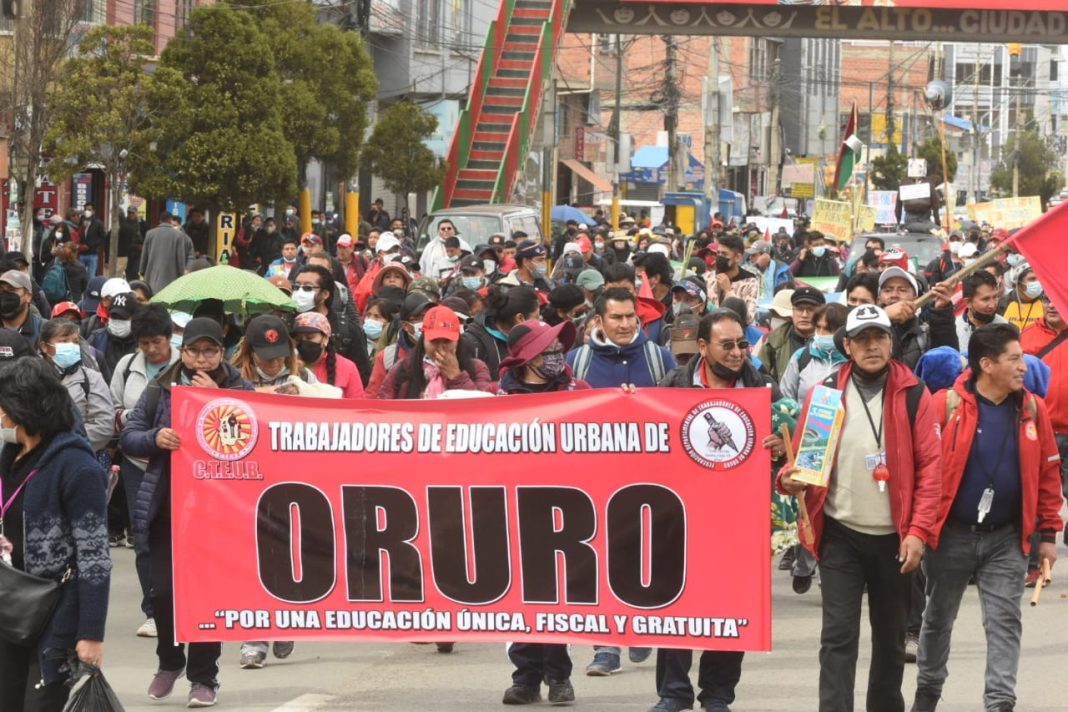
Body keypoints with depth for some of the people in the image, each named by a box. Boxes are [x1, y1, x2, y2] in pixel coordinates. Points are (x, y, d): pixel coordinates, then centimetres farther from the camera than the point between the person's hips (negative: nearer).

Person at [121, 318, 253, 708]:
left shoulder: (238, 390, 1)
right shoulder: (160, 388, 7)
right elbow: (128, 436, 7)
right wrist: (155, 438, -14)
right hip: (167, 506, 2)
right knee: (164, 590, -1)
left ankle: (203, 677, 12)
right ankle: (170, 661, 24)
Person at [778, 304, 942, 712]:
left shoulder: (913, 395, -1)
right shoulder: (825, 394, 2)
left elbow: (929, 467, -3)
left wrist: (918, 531, -10)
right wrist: (791, 479, -16)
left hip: (895, 537, 0)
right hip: (840, 535, 0)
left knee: (891, 638, 13)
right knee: (839, 636, -6)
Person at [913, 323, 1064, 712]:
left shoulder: (1032, 409, -2)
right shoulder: (945, 406, -13)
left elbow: (1048, 473, 5)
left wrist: (1048, 534, 5)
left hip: (1006, 538, 2)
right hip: (951, 535, -2)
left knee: (1005, 622, -3)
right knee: (938, 618, 15)